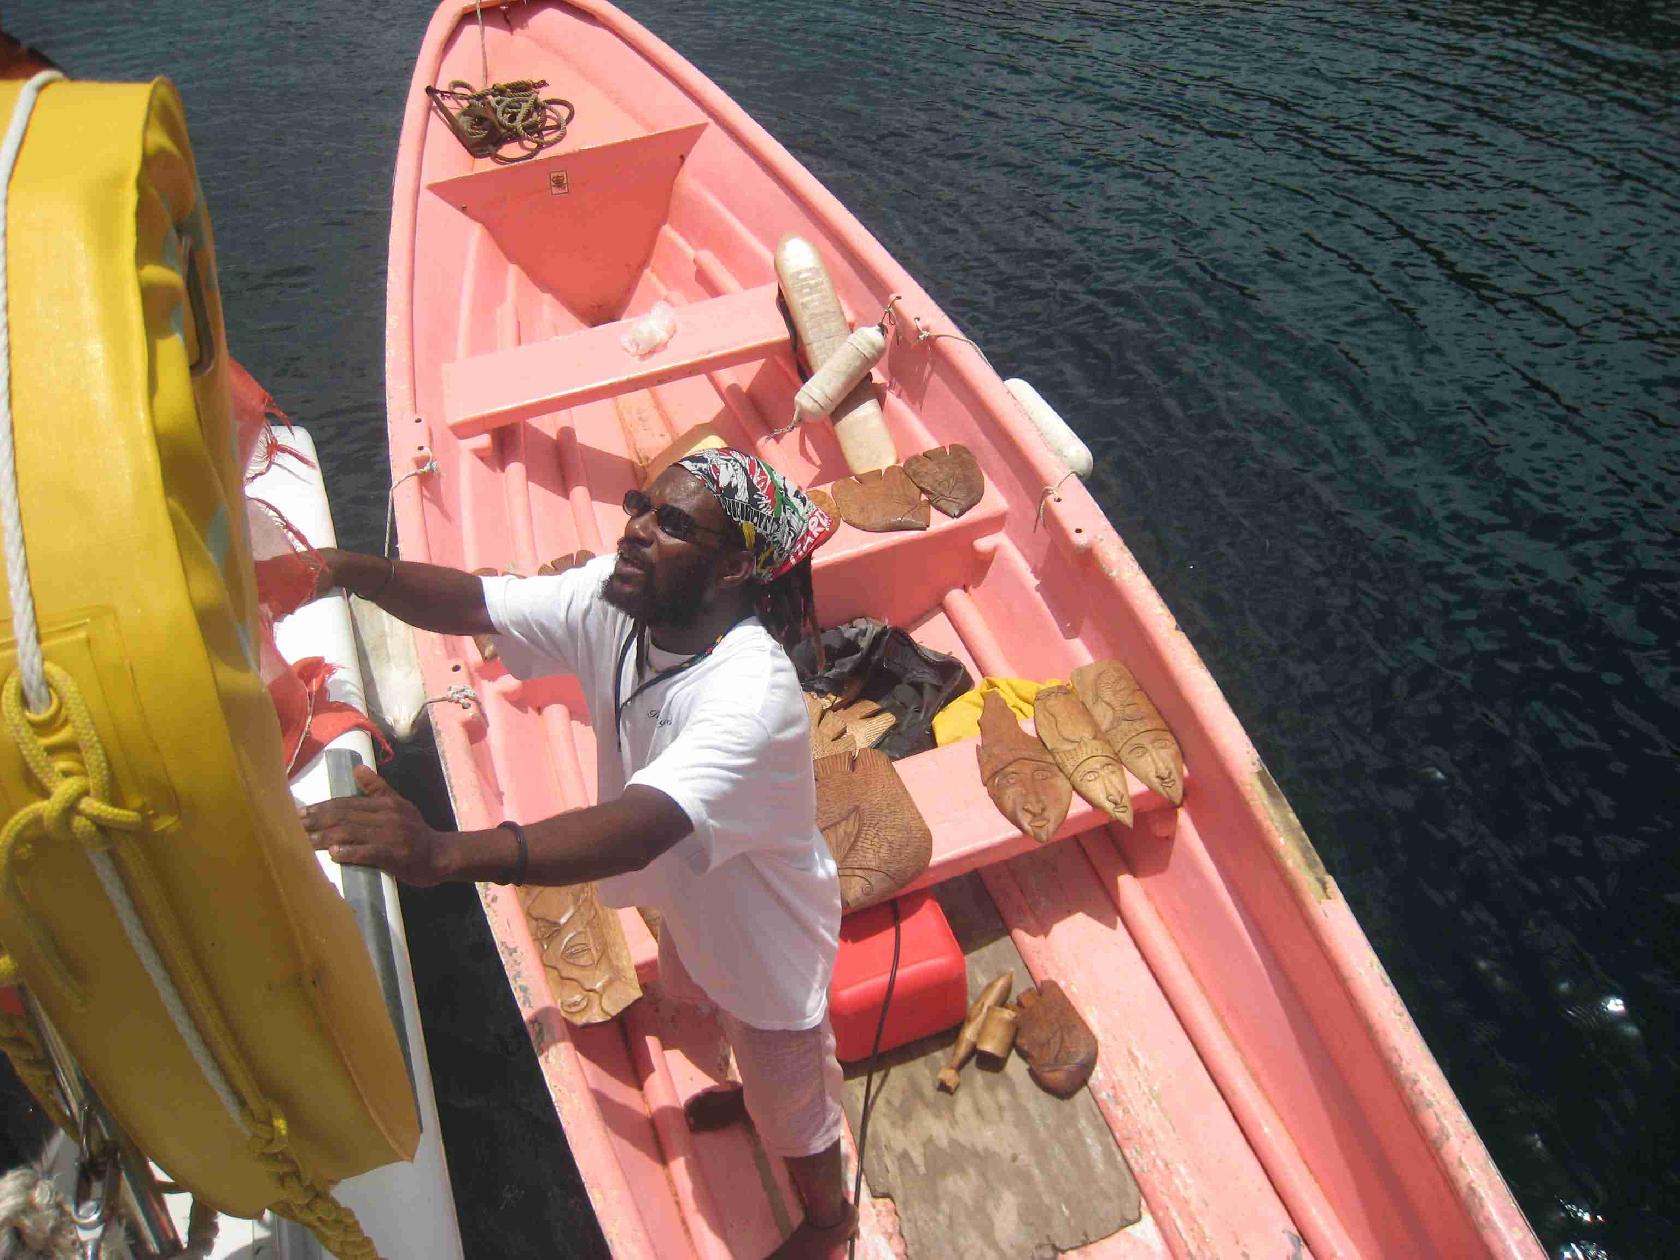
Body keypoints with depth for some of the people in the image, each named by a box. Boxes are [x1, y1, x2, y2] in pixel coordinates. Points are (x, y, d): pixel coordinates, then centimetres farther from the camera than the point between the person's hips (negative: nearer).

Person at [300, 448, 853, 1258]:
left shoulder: (753, 691, -45)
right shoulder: (613, 600, -21)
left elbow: (641, 826, -59)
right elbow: (472, 603, -19)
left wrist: (444, 853, -71)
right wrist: (348, 570, -37)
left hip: (767, 932, -7)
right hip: (693, 901, 7)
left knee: (792, 1098, 22)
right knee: (721, 1010, 37)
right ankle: (754, 1093, 72)